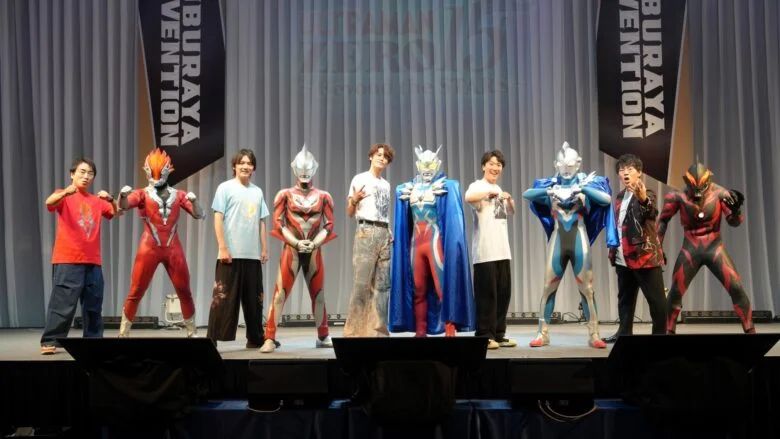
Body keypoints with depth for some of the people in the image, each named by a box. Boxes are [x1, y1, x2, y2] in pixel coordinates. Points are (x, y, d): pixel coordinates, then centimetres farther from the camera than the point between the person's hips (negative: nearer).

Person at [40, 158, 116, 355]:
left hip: (92, 261, 4)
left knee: (94, 305, 7)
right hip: (67, 261, -4)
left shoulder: (97, 201, 14)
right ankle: (49, 341, 0)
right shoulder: (64, 196, 2)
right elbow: (49, 202, -19)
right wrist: (66, 191, -40)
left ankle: (93, 340, 16)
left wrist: (110, 199, -13)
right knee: (62, 303, -7)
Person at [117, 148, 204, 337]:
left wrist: (194, 201, -16)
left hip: (173, 248, 2)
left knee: (184, 291, 6)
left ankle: (192, 332, 19)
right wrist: (122, 195, -39)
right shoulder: (143, 194, 2)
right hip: (149, 248, -2)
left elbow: (199, 215, 5)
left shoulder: (178, 195, 7)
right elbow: (123, 206, -16)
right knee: (136, 292, 0)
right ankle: (123, 333, 10)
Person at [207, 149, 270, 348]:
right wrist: (222, 247, -12)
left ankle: (255, 338, 19)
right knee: (223, 297, -5)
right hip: (231, 253, -5)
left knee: (253, 299, 10)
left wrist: (264, 248, 10)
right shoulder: (225, 188, 0)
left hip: (252, 255, 5)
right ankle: (212, 339, 1)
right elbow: (218, 219, -4)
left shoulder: (257, 192, 14)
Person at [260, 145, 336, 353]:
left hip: (314, 251, 2)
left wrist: (314, 243, -11)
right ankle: (270, 339, -8)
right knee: (280, 293, -9)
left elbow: (329, 225, 4)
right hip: (291, 249, -2)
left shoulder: (323, 196, 8)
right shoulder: (285, 195, 3)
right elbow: (278, 223, -3)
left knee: (318, 294, 11)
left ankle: (323, 337, 23)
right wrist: (297, 243, -14)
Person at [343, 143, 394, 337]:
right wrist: (353, 199, -16)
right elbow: (350, 213, 5)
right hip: (366, 232, -5)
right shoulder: (360, 179, 6)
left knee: (382, 284, 2)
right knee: (362, 283, -11)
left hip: (385, 234, 6)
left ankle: (378, 329, 6)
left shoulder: (386, 185, 21)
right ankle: (354, 330, -6)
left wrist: (390, 234, 6)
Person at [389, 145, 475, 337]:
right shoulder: (407, 189, 14)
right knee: (418, 289, 5)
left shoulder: (447, 187, 1)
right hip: (415, 243, 4)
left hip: (436, 241, -4)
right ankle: (420, 332, 10)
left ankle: (450, 331, -7)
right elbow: (403, 223, 19)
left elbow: (453, 220, -5)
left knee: (444, 286, -8)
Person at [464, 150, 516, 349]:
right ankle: (485, 336, -2)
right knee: (487, 294, -8)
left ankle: (498, 335, 15)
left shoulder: (498, 190, 20)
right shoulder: (477, 186, -4)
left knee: (503, 293, 7)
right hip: (485, 252, -7)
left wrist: (509, 201, 10)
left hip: (502, 250, 8)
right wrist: (491, 192, -23)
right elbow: (468, 198, -27)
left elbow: (510, 213, 30)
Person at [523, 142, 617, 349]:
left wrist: (583, 189, -19)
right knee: (549, 286, 1)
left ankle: (594, 334, 6)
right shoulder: (550, 184, 6)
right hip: (557, 240, 1)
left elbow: (607, 199, -11)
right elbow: (526, 194, -5)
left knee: (586, 287, -1)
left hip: (579, 240, -1)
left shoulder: (586, 183, 3)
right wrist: (548, 191, -20)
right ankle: (542, 334, 9)